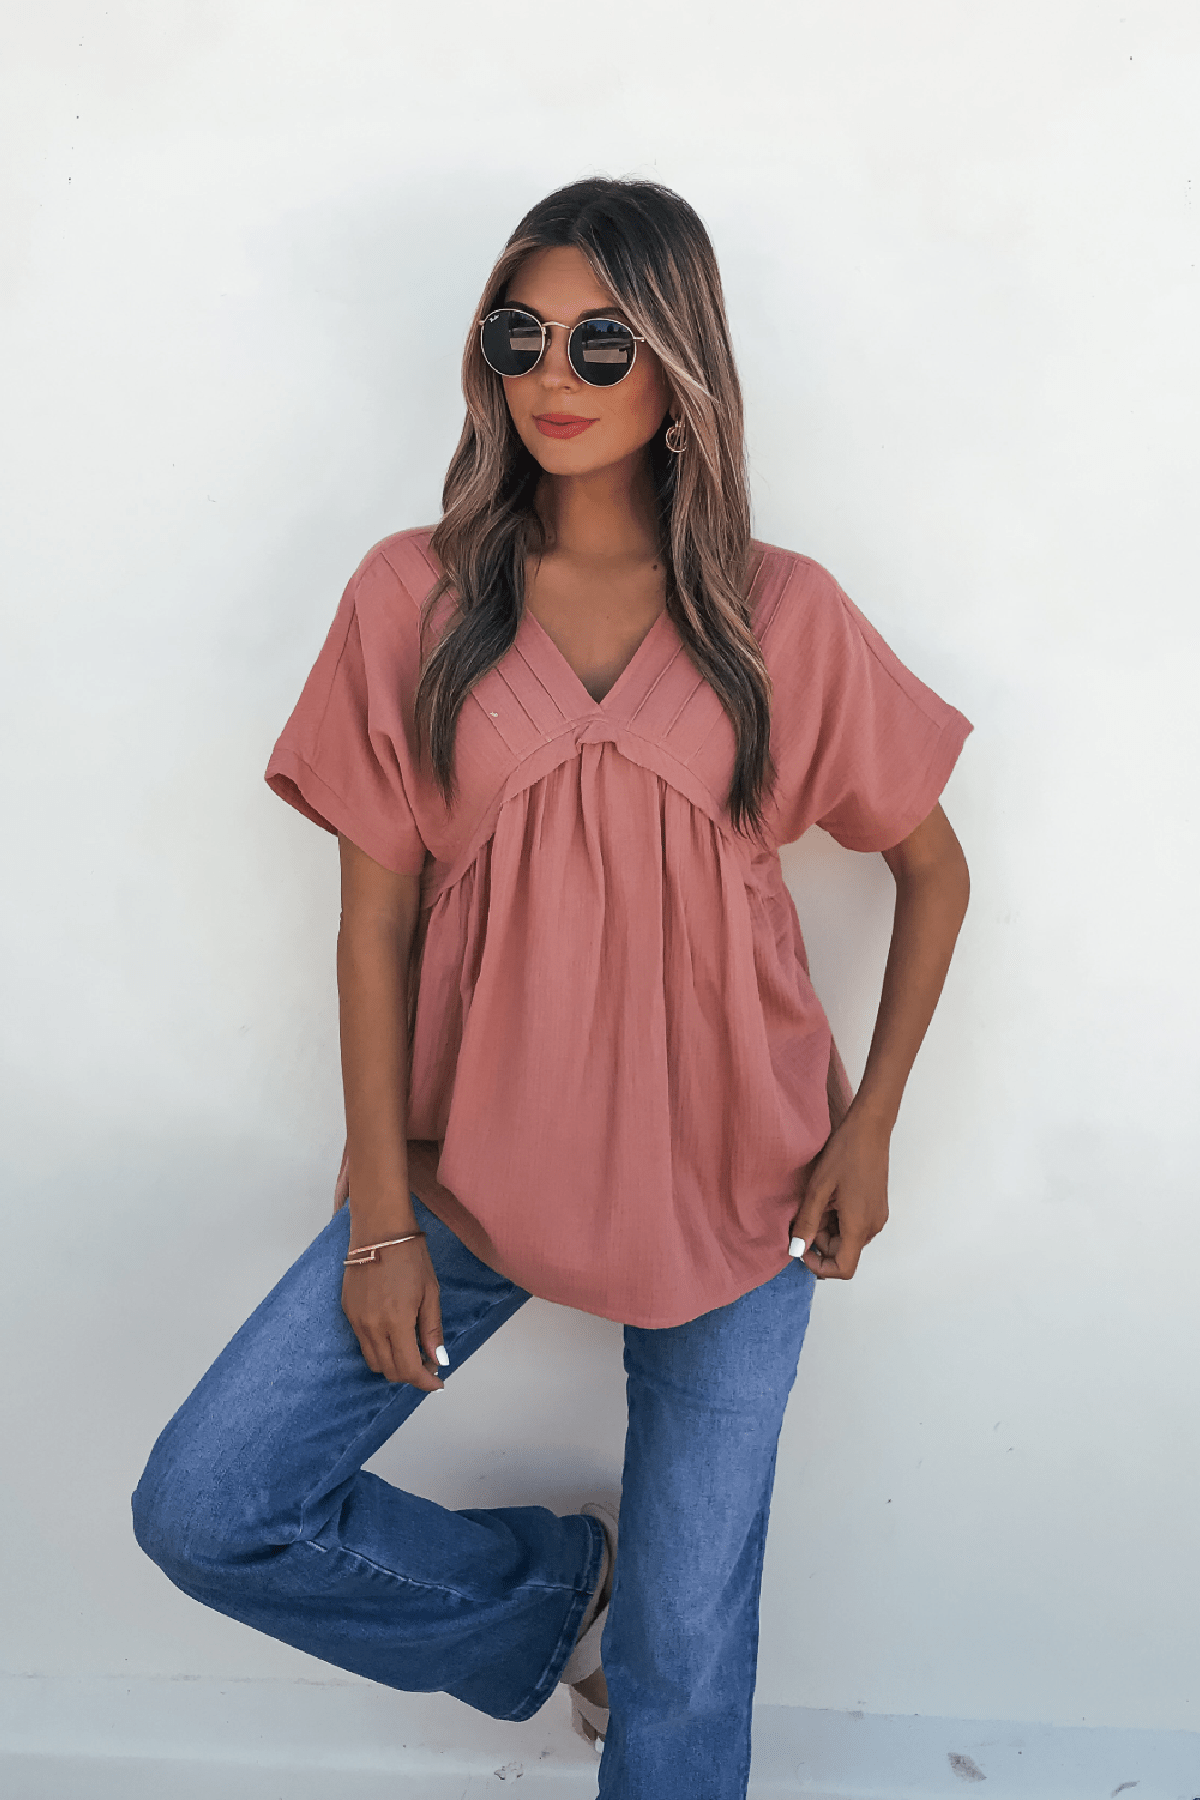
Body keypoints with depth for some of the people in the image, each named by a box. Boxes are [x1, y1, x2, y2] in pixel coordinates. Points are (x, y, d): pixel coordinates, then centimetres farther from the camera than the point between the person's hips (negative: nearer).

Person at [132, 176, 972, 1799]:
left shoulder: (784, 616, -4)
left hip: (732, 1184, 0)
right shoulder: (417, 598, -4)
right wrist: (379, 1216, -5)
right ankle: (559, 1579, 19)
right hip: (474, 1162, 1)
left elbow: (933, 871, 7)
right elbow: (374, 921, -3)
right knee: (206, 1513, -5)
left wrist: (869, 1125, 0)